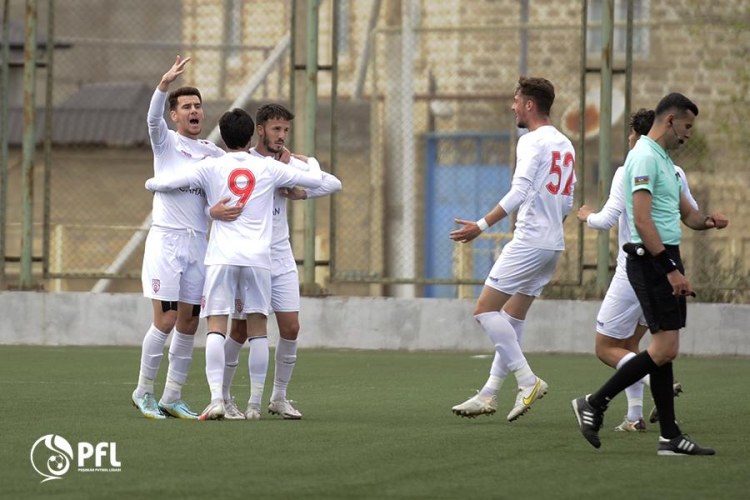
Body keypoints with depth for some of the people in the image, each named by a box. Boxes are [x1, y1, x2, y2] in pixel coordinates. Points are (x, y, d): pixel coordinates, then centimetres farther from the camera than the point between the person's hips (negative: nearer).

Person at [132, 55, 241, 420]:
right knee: (165, 322, -10)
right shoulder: (165, 142, 1)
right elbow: (153, 118, -18)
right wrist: (165, 84, -36)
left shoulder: (212, 153, 15)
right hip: (166, 239, -5)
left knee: (188, 326, 4)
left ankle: (172, 398, 11)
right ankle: (143, 392, 3)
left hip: (198, 244, 5)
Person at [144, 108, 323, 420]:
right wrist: (309, 161, 37)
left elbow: (157, 184, 3)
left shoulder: (211, 168, 4)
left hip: (221, 257, -1)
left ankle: (216, 399, -20)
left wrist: (151, 182, 27)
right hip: (258, 257, 1)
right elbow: (315, 180, 16)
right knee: (258, 327, 9)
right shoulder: (268, 168, 7)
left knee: (216, 327, -5)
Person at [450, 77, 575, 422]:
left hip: (529, 243, -9)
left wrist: (482, 226, -21)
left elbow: (520, 192, -21)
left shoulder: (533, 141, -11)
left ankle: (528, 380, -12)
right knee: (512, 319, 12)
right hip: (553, 244, 9)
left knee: (485, 310, -7)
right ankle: (489, 395, 13)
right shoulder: (565, 144, 16)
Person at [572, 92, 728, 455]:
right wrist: (671, 270, -24)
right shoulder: (645, 157, -13)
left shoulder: (663, 160, 19)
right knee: (664, 349, -12)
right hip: (652, 261, -10)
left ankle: (670, 437, 8)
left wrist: (707, 220, 2)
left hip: (664, 261, 10)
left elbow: (685, 213, 26)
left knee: (664, 350, 8)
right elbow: (642, 221, -21)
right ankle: (594, 404, -5)